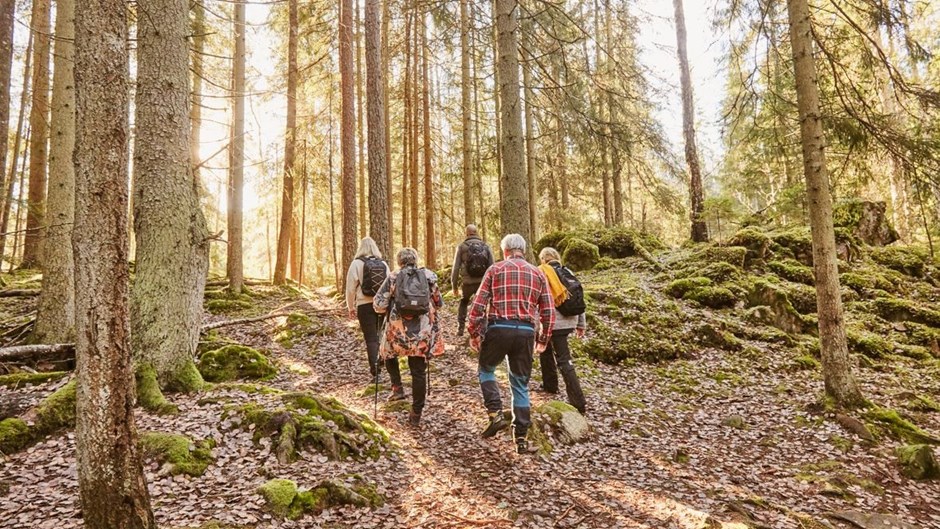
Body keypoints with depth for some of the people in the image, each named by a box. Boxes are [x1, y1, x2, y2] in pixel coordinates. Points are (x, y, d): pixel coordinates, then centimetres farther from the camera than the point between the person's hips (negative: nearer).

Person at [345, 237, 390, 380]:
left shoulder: (357, 263, -3)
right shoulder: (383, 264, 7)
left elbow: (351, 287, -3)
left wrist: (351, 307, 8)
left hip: (365, 305, -3)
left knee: (371, 338, 1)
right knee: (380, 336, 16)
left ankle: (375, 371, -4)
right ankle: (379, 363, 14)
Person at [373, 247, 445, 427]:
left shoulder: (393, 277, 0)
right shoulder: (429, 276, 5)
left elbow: (378, 305, -4)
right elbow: (439, 303, 14)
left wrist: (390, 307, 16)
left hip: (398, 330, -1)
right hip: (423, 332, 1)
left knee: (388, 353, 30)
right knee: (419, 372, 9)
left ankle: (397, 388, 18)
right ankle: (416, 415, 14)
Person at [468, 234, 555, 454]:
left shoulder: (495, 269, 5)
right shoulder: (537, 273, 13)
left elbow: (479, 304, -1)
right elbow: (549, 311, 9)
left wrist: (473, 333, 7)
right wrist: (543, 339, 19)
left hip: (498, 328, -2)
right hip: (526, 332, 2)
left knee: (486, 370, 22)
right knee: (520, 384, 13)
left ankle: (496, 414, 4)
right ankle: (521, 437, 15)